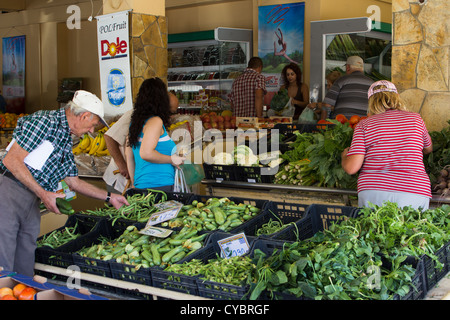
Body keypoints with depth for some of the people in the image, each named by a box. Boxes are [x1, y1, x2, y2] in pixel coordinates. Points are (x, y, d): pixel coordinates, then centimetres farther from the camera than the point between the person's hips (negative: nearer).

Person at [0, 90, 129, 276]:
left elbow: (74, 182, 25)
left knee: (25, 269, 8)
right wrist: (43, 193, -16)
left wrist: (109, 197, 27)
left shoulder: (66, 140, 17)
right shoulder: (45, 121, -11)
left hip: (31, 204, 9)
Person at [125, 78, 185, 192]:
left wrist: (134, 184, 27)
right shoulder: (155, 121, -10)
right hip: (158, 186, -8)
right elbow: (146, 153, -21)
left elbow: (128, 154, 20)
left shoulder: (135, 121, 15)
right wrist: (171, 160, -8)